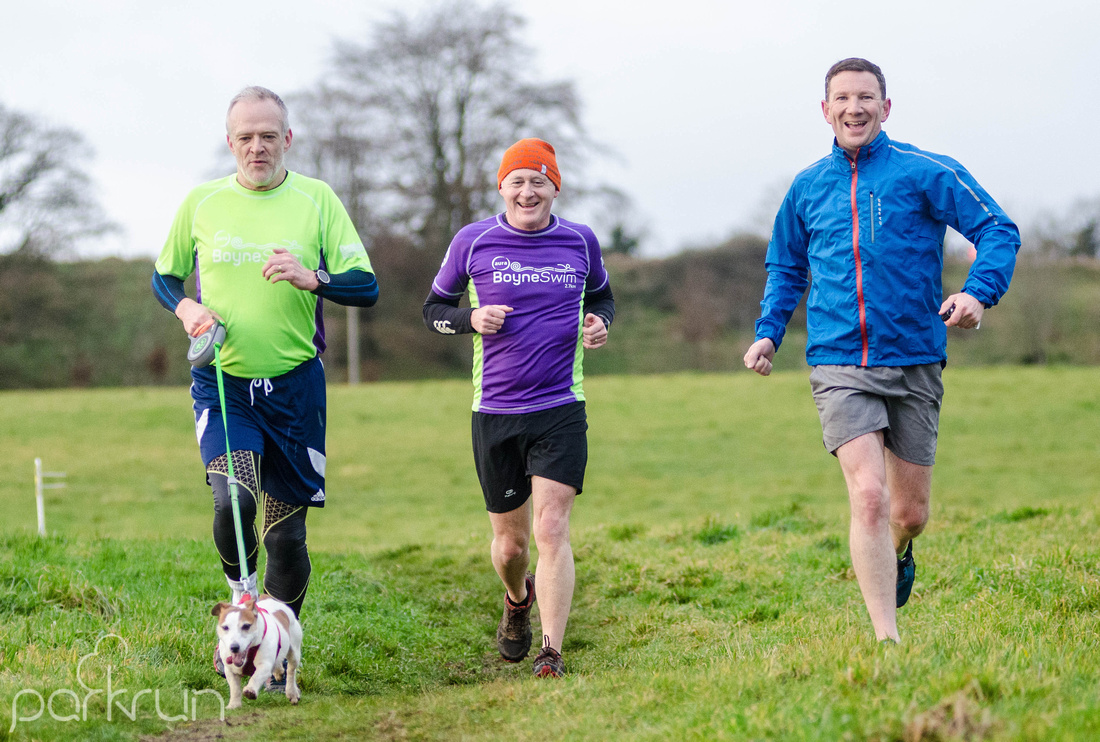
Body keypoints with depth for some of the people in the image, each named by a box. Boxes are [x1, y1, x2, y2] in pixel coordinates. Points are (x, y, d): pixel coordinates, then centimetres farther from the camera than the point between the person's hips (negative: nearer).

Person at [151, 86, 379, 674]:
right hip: (221, 382, 0)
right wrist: (185, 308, -6)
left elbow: (366, 288, -3)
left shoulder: (317, 201, -1)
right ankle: (241, 599, 5)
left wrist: (312, 279, -22)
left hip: (295, 383, 1)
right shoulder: (201, 203, 2)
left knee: (286, 530, 4)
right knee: (233, 499, -24)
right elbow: (164, 276, 16)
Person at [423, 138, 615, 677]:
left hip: (561, 409, -1)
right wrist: (471, 319, -12)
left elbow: (601, 295, 22)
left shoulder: (581, 242, 4)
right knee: (510, 540, 11)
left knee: (551, 528, -14)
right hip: (494, 412, 1)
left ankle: (551, 653, -10)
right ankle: (517, 600, 45)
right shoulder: (472, 242, 0)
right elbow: (433, 309, 9)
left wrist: (599, 321, -1)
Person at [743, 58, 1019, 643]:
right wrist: (768, 332, 9)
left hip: (914, 362, -1)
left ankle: (896, 558, 46)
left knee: (910, 513, 8)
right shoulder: (807, 187, 10)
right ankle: (886, 640, -14)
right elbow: (786, 268, 24)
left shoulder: (926, 173, -1)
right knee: (869, 496, -18)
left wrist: (979, 291, -23)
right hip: (839, 366, 1)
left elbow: (998, 230, -4)